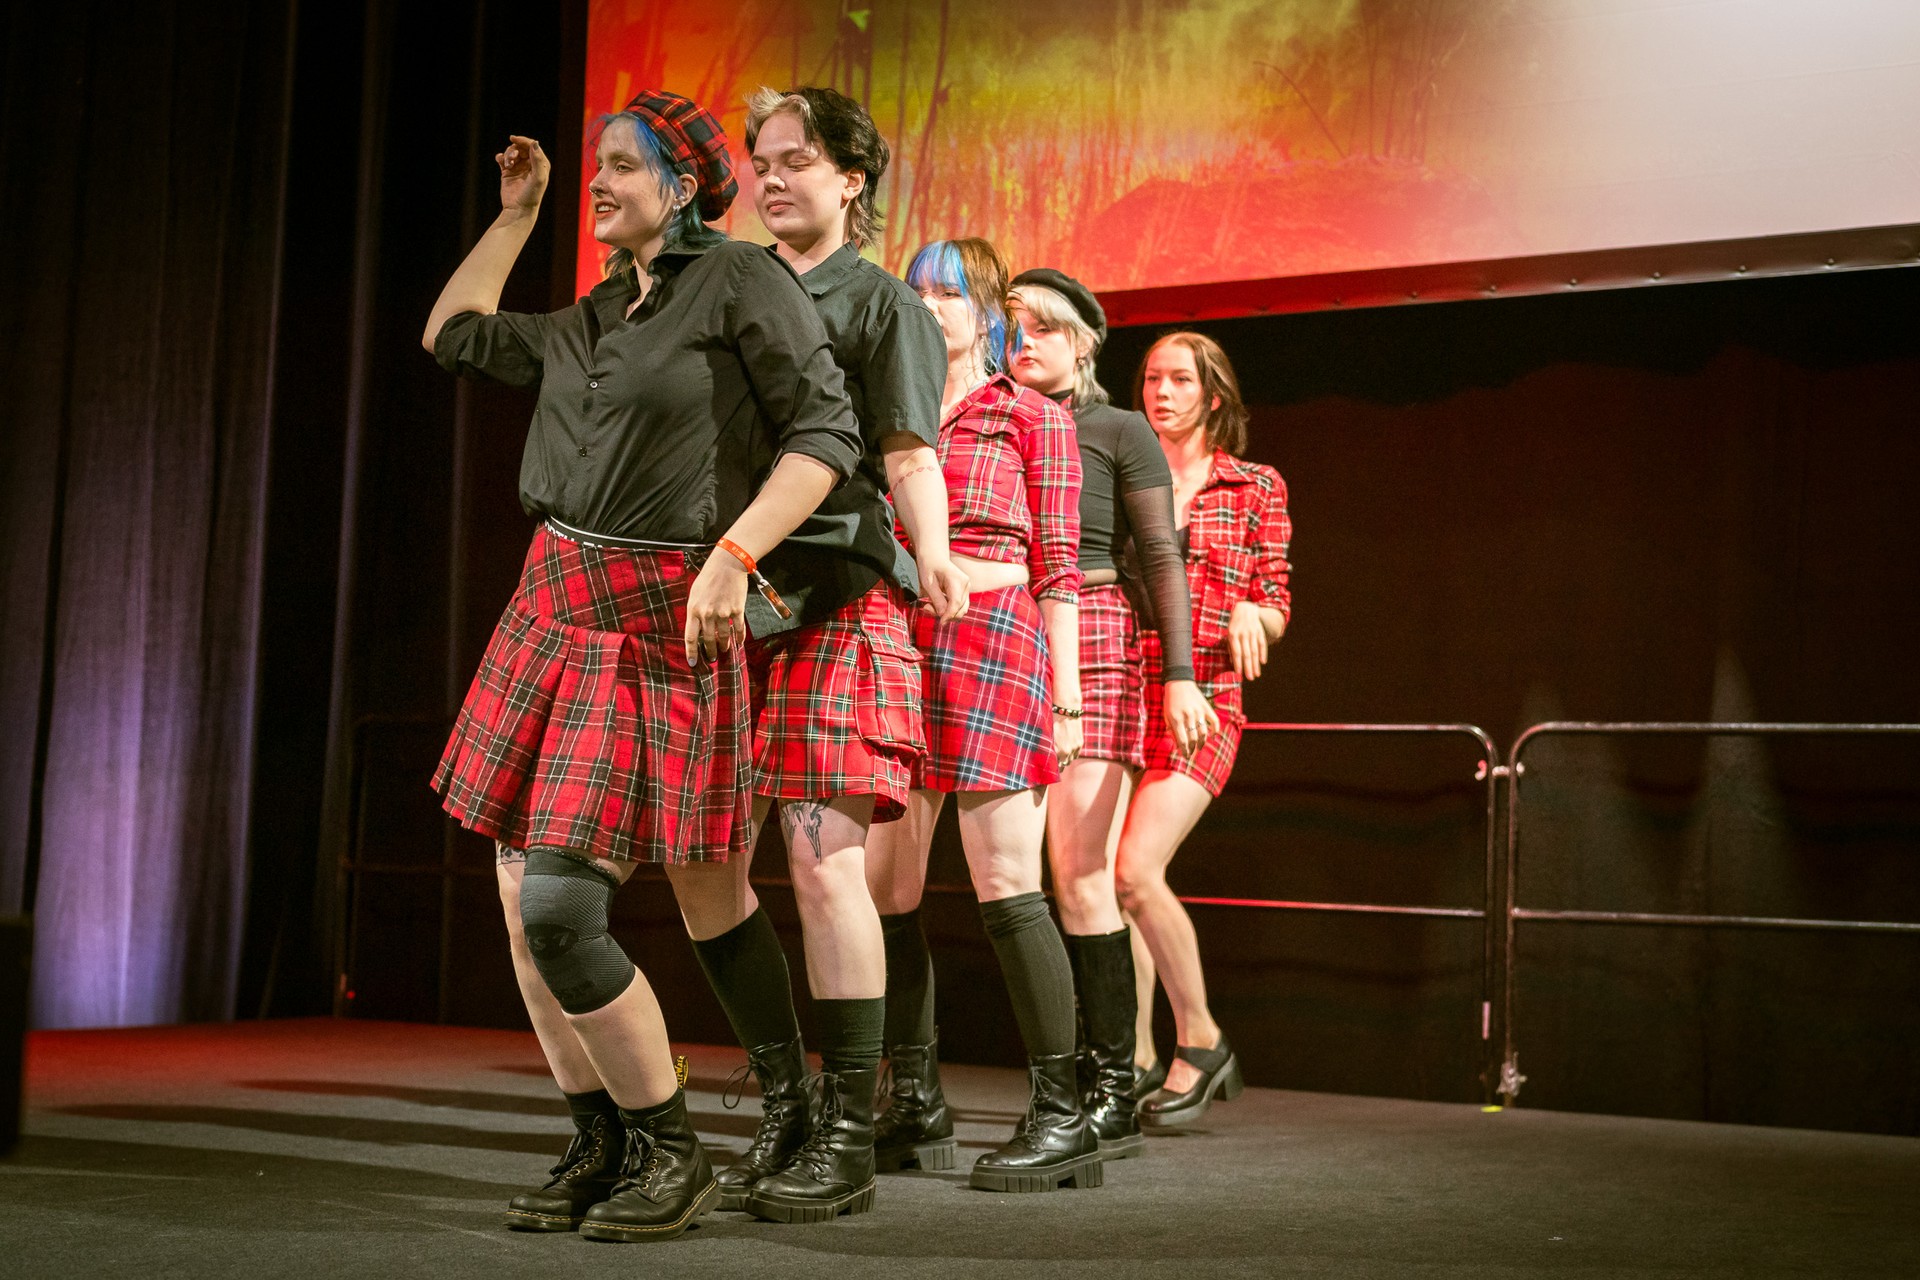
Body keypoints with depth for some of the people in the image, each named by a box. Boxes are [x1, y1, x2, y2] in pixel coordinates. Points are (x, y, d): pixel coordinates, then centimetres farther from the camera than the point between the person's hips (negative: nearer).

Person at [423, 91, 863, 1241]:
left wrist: (732, 555, -20)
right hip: (554, 603, 8)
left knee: (561, 907, -15)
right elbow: (456, 334, 31)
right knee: (523, 901, 5)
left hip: (662, 623, -8)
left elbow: (828, 432, -11)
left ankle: (672, 1156, 2)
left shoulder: (743, 280, -4)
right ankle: (602, 1147, 18)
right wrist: (517, 212, 28)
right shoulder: (593, 321, 18)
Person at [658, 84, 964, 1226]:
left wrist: (932, 551, -26)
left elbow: (908, 453, -9)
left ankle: (849, 1142, -4)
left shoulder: (882, 304, 4)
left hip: (840, 599, -6)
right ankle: (786, 1108, 15)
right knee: (699, 864, 2)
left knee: (824, 861, -13)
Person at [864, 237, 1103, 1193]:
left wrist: (1064, 699, -4)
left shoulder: (1033, 417, 7)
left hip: (994, 640, -5)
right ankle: (915, 1109, 14)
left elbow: (1056, 567, 2)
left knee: (1005, 885, -10)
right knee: (881, 890, 2)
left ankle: (1061, 1117, -4)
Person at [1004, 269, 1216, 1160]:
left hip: (1091, 643, -4)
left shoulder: (1120, 433, 7)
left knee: (1079, 878, -11)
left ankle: (1114, 1095, -7)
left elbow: (1161, 555, 0)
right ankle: (1068, 1082, 7)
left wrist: (1179, 673, -9)